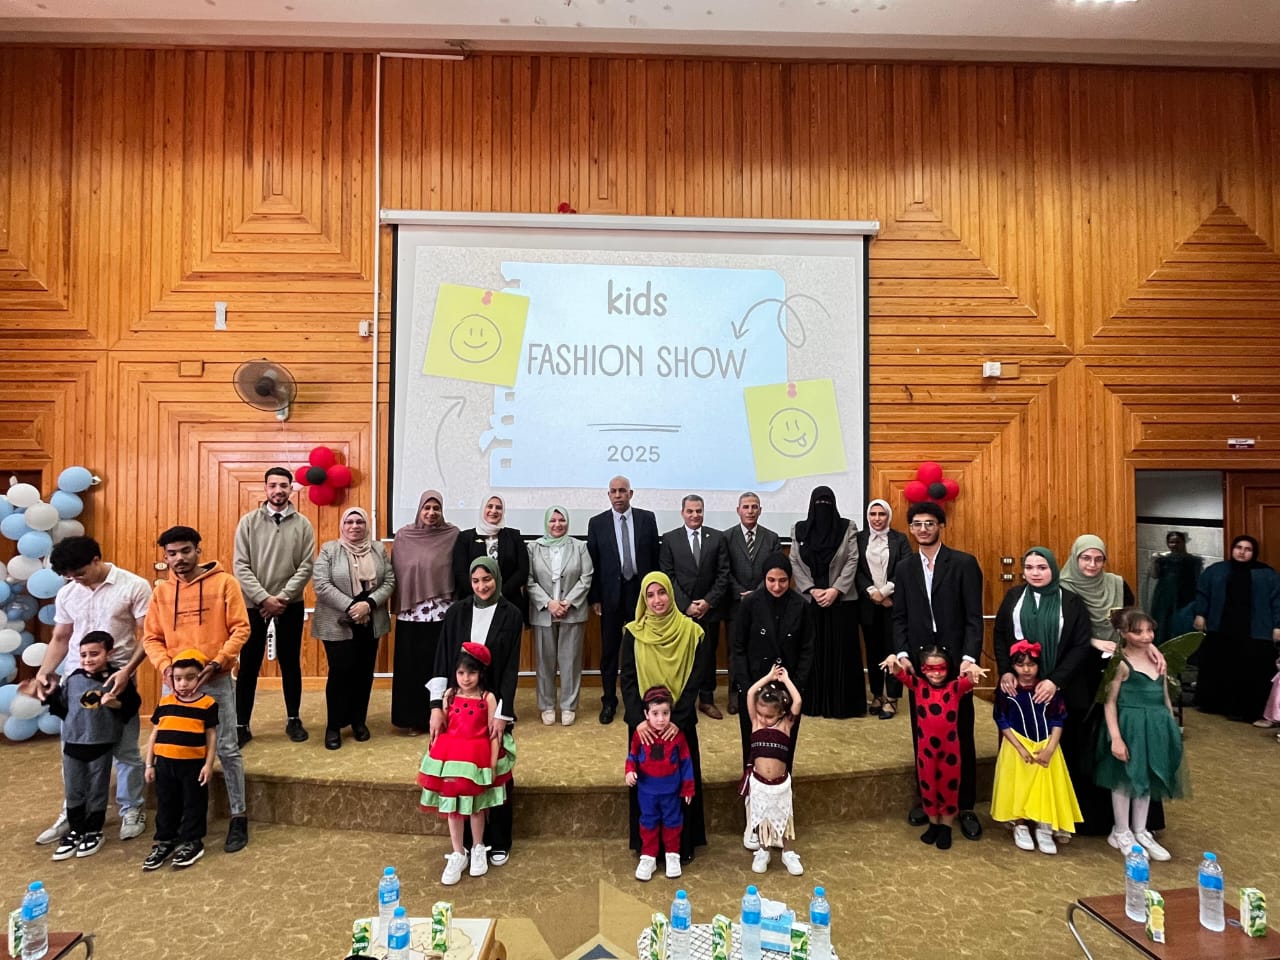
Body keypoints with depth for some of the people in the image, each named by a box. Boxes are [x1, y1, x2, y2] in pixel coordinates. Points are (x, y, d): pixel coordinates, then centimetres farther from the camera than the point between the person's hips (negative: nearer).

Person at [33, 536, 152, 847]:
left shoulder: (134, 586, -10)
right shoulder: (66, 594, 7)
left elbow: (147, 636, -9)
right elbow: (60, 639, 15)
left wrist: (127, 670, -19)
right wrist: (45, 671, -1)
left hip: (117, 678, -4)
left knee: (125, 750, 5)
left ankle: (132, 810, 20)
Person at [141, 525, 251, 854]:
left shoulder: (224, 583, -4)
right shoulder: (161, 590, 7)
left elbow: (240, 628, -7)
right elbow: (151, 637, 8)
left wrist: (217, 662, -17)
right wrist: (165, 666, -10)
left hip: (215, 680, -3)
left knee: (226, 749, 1)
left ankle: (238, 818, 12)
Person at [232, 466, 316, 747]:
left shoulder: (303, 525, -1)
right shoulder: (249, 521, -2)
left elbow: (306, 567, -4)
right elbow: (240, 566, -6)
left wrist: (283, 598, -14)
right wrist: (264, 598, -16)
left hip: (290, 605, 1)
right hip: (254, 604, 0)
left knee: (290, 662, 11)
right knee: (249, 665, 6)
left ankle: (293, 720, 24)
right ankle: (241, 725, 19)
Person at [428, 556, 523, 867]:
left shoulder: (511, 615, -7)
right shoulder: (457, 613, -1)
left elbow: (511, 668, -9)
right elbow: (442, 661, -3)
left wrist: (501, 713, -14)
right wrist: (437, 706, -12)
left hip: (495, 704, -1)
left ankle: (499, 843, 24)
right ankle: (468, 840, 27)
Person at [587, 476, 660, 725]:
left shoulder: (647, 519, 2)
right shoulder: (597, 523, 1)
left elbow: (655, 556, 3)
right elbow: (593, 563, 1)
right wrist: (594, 598, -2)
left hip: (641, 591, 0)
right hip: (611, 594, 0)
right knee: (609, 651, 8)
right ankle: (609, 701, 21)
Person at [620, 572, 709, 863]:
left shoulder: (691, 632, -7)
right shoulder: (633, 633, -4)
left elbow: (695, 680, -8)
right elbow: (627, 679, -5)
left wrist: (677, 720, -17)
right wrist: (638, 719, -17)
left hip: (680, 723, 0)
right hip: (644, 723, 1)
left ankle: (682, 845, 26)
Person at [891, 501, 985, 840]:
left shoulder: (964, 564, -2)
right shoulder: (905, 569, 9)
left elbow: (974, 617, -7)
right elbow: (899, 617, 7)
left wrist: (969, 657, -18)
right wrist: (903, 653, -7)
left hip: (955, 662, -3)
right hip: (919, 663, 3)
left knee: (961, 736, 7)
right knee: (923, 735, 9)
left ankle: (965, 807, 20)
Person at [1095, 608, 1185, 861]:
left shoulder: (1157, 658, 5)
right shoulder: (1122, 664, -14)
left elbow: (1165, 696, 15)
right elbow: (1110, 702, -14)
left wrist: (1173, 727, 15)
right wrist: (1115, 737, -19)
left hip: (1157, 726, 7)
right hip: (1131, 725, -7)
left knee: (1146, 778, 16)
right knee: (1126, 778, 6)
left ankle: (1140, 831, 31)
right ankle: (1121, 832, 21)